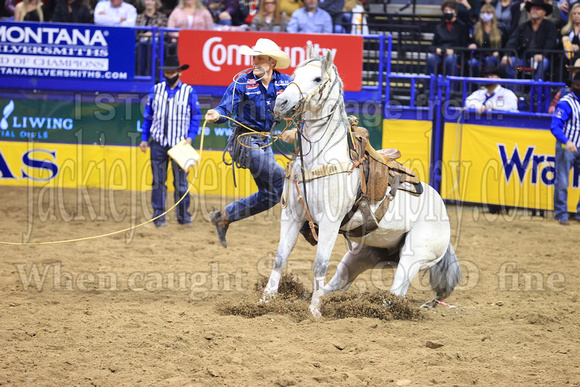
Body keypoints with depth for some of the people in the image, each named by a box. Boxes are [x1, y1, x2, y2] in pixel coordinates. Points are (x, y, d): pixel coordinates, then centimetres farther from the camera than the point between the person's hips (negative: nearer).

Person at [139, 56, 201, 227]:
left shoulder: (189, 92, 2)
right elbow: (148, 116, 14)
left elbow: (196, 117, 7)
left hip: (179, 144, -2)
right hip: (158, 143, 2)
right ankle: (158, 216, 8)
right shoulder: (156, 90, 8)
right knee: (158, 181, 2)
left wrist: (190, 137, -5)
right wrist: (144, 138, 9)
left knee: (181, 182, -1)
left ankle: (183, 216, 9)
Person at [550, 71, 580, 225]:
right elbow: (555, 126, -19)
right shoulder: (566, 103, -12)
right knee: (562, 182, -2)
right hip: (566, 148, -6)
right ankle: (561, 214, 7)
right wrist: (567, 141, -32)